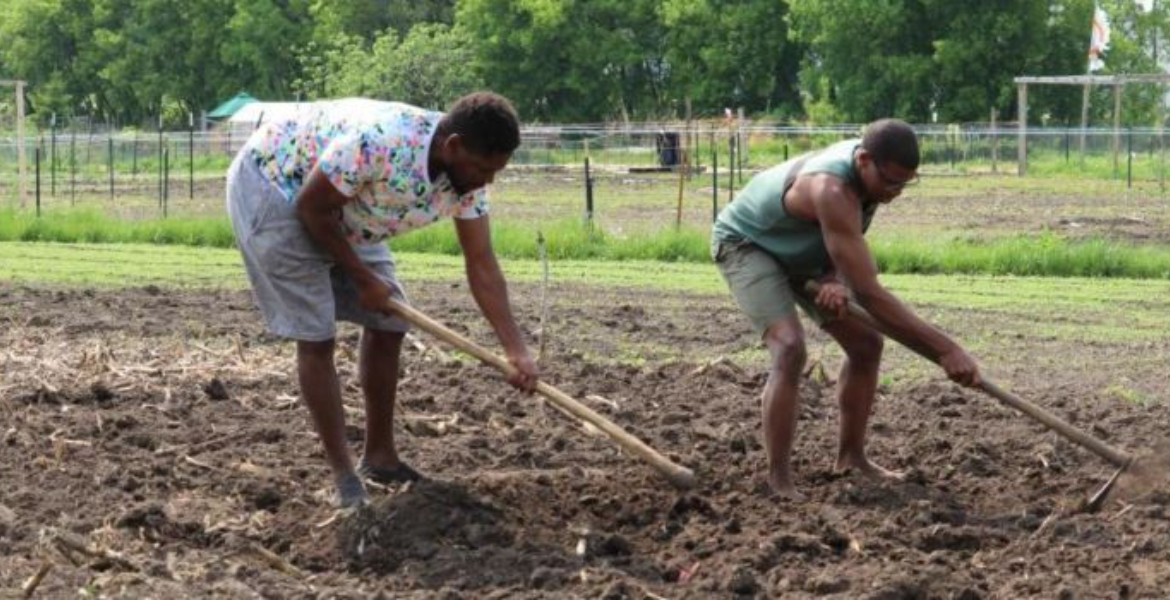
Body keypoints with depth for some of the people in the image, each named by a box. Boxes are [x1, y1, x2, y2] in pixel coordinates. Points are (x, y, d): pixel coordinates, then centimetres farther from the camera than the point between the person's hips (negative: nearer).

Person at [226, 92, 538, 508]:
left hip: (342, 216, 8)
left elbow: (482, 266, -10)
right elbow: (311, 207, -27)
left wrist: (516, 350, -19)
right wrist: (363, 278, -17)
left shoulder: (466, 179, -15)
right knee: (316, 336, -11)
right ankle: (343, 476, -4)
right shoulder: (378, 142, -39)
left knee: (387, 325, 5)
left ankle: (379, 456, 19)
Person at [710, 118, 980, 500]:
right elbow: (870, 295, -44)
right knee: (789, 347, -27)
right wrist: (946, 350, -45)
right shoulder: (832, 191, -42)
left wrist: (838, 280, -26)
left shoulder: (874, 168, -17)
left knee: (865, 343, 6)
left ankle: (851, 456, 21)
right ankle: (779, 483, -23)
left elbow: (850, 247, -1)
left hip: (801, 251, 8)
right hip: (745, 243, -8)